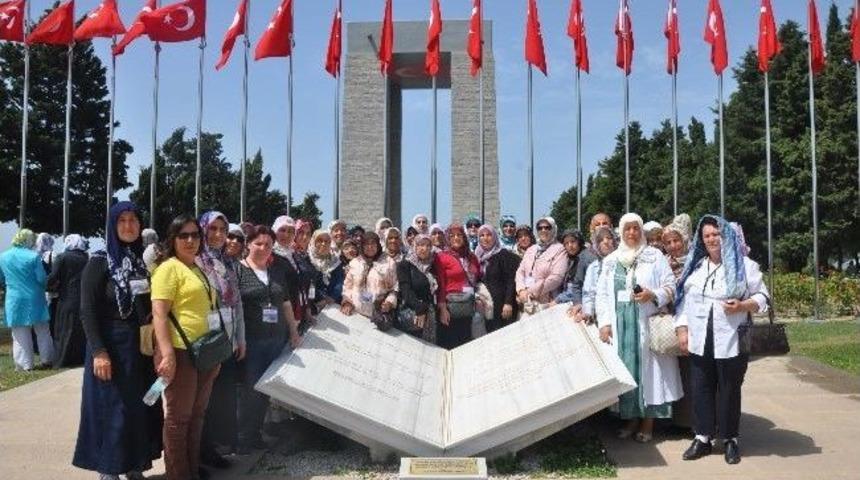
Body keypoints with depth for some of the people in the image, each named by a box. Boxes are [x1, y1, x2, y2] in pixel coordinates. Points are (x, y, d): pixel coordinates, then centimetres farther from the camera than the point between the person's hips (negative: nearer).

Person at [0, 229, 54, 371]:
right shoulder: (33, 256, -12)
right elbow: (42, 279, -11)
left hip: (14, 300, 2)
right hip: (34, 299, -2)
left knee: (20, 335, 9)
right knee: (42, 332, 11)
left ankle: (24, 364, 9)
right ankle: (46, 360, 15)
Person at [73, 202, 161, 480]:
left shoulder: (142, 261, 8)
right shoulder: (99, 262, -8)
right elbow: (87, 311, -12)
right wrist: (98, 352, -19)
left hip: (141, 347, 6)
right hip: (112, 347, -6)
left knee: (141, 409, 11)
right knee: (113, 411, 0)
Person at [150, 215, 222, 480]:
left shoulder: (199, 269, 16)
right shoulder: (169, 267, -9)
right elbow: (159, 313, -17)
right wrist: (167, 354, -25)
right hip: (181, 352, -8)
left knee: (197, 414, 16)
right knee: (178, 417, 2)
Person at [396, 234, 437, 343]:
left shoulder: (431, 265, 14)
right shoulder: (404, 265, -3)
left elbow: (434, 289, 16)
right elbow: (406, 290, -13)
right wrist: (419, 309, -22)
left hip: (429, 313, 6)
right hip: (410, 312, -5)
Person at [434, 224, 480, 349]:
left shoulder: (472, 257, 14)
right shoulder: (442, 257, -3)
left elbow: (478, 279, 20)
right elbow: (440, 285, -9)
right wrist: (442, 308, -15)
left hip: (470, 305, 6)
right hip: (451, 306, -6)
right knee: (449, 345, -2)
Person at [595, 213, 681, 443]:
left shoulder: (655, 256, 4)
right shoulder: (611, 260, 12)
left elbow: (670, 287, 2)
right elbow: (602, 294, 9)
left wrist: (653, 295, -17)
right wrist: (604, 323, 0)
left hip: (647, 324, -3)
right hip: (620, 325, 3)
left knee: (647, 367, -2)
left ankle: (648, 422, 6)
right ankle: (632, 418, 14)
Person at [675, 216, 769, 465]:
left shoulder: (744, 265, 0)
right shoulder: (695, 266, 12)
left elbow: (762, 296, 0)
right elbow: (683, 300, 11)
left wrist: (742, 306, -18)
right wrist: (682, 329, 3)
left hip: (731, 341, -4)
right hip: (700, 341, 4)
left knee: (729, 390, 4)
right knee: (701, 389, 6)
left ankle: (730, 439, 16)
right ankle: (702, 437, 15)